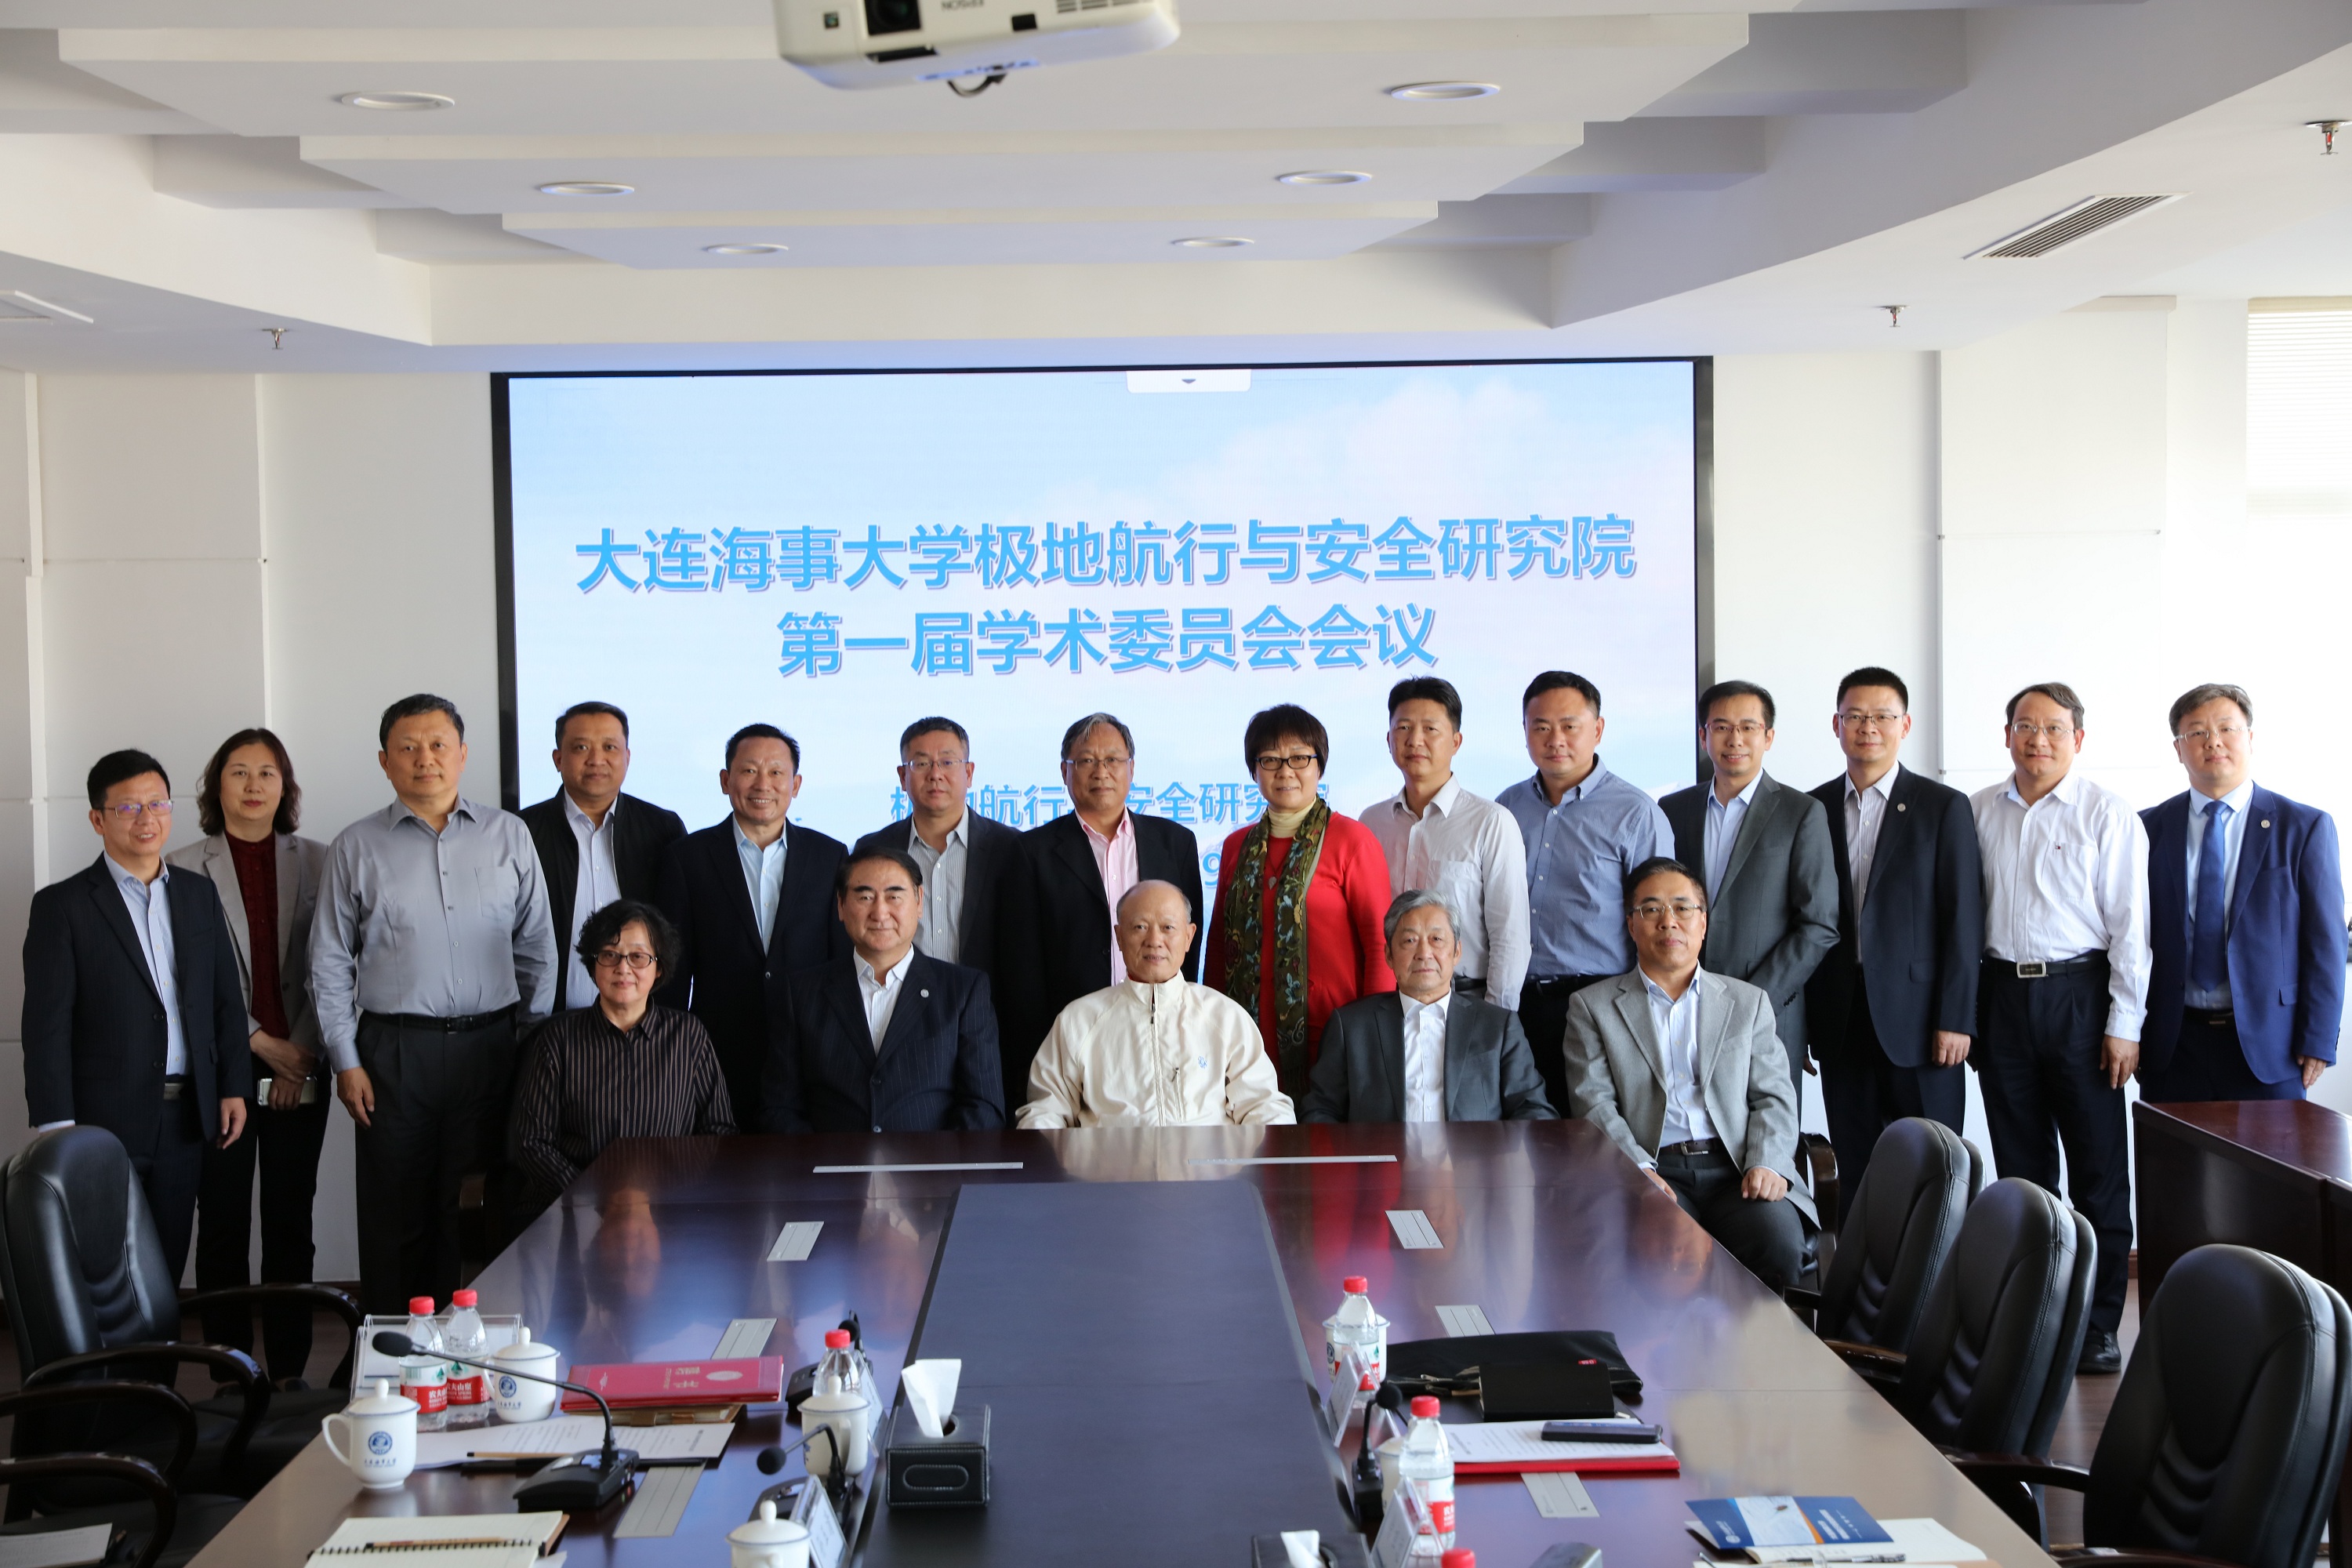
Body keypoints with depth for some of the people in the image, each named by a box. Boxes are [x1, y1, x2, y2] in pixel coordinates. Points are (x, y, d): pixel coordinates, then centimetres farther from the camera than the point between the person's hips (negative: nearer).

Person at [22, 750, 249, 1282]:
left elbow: (227, 1000, 14)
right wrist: (58, 1128, -13)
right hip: (104, 1120, -4)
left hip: (185, 1119, 4)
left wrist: (234, 1088, 6)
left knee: (167, 1271, 9)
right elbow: (46, 1028, -7)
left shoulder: (199, 895, 12)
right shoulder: (61, 907, -3)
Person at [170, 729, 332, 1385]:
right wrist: (262, 1042, -8)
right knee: (223, 1226, 1)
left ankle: (290, 1370, 12)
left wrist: (304, 1051, -5)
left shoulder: (315, 862, 7)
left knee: (291, 1224, 5)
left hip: (300, 1068, 2)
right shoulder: (184, 868, 1)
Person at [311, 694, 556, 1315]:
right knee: (396, 1217, 3)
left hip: (491, 1047, 1)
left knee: (488, 1209, 1)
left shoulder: (509, 836, 7)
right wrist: (345, 1062, 0)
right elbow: (329, 966, 6)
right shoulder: (356, 848, 5)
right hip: (394, 1051, -1)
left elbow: (537, 950, 10)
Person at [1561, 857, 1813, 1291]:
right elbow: (1594, 1104, 4)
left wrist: (1766, 1163, -8)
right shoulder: (1592, 1007, 15)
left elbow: (1774, 1096, 13)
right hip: (1652, 1170, -2)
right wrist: (1638, 1169, -14)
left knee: (1779, 1241, -28)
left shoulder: (1749, 1002, 21)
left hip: (1737, 1170, 2)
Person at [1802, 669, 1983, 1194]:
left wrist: (1955, 1020, -9)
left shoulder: (1944, 808, 1)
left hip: (1919, 1019, -3)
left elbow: (1963, 920, -3)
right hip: (1839, 1021, 3)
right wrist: (1799, 1020, 4)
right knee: (1855, 1172, 7)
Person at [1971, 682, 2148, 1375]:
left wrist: (2124, 1025, -9)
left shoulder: (2107, 813, -3)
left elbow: (2129, 922, -5)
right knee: (2020, 1166, 10)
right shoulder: (1979, 811, 7)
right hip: (2002, 997, 3)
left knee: (2098, 1167, 0)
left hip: (2077, 993, -3)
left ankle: (2098, 1325, 8)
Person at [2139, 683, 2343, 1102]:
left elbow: (2326, 943, -1)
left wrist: (2317, 1041, -6)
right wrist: (2130, 1034, 2)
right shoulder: (2149, 829, 6)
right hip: (2171, 1046, 2)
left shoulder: (2305, 827, 1)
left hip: (2267, 1046, -2)